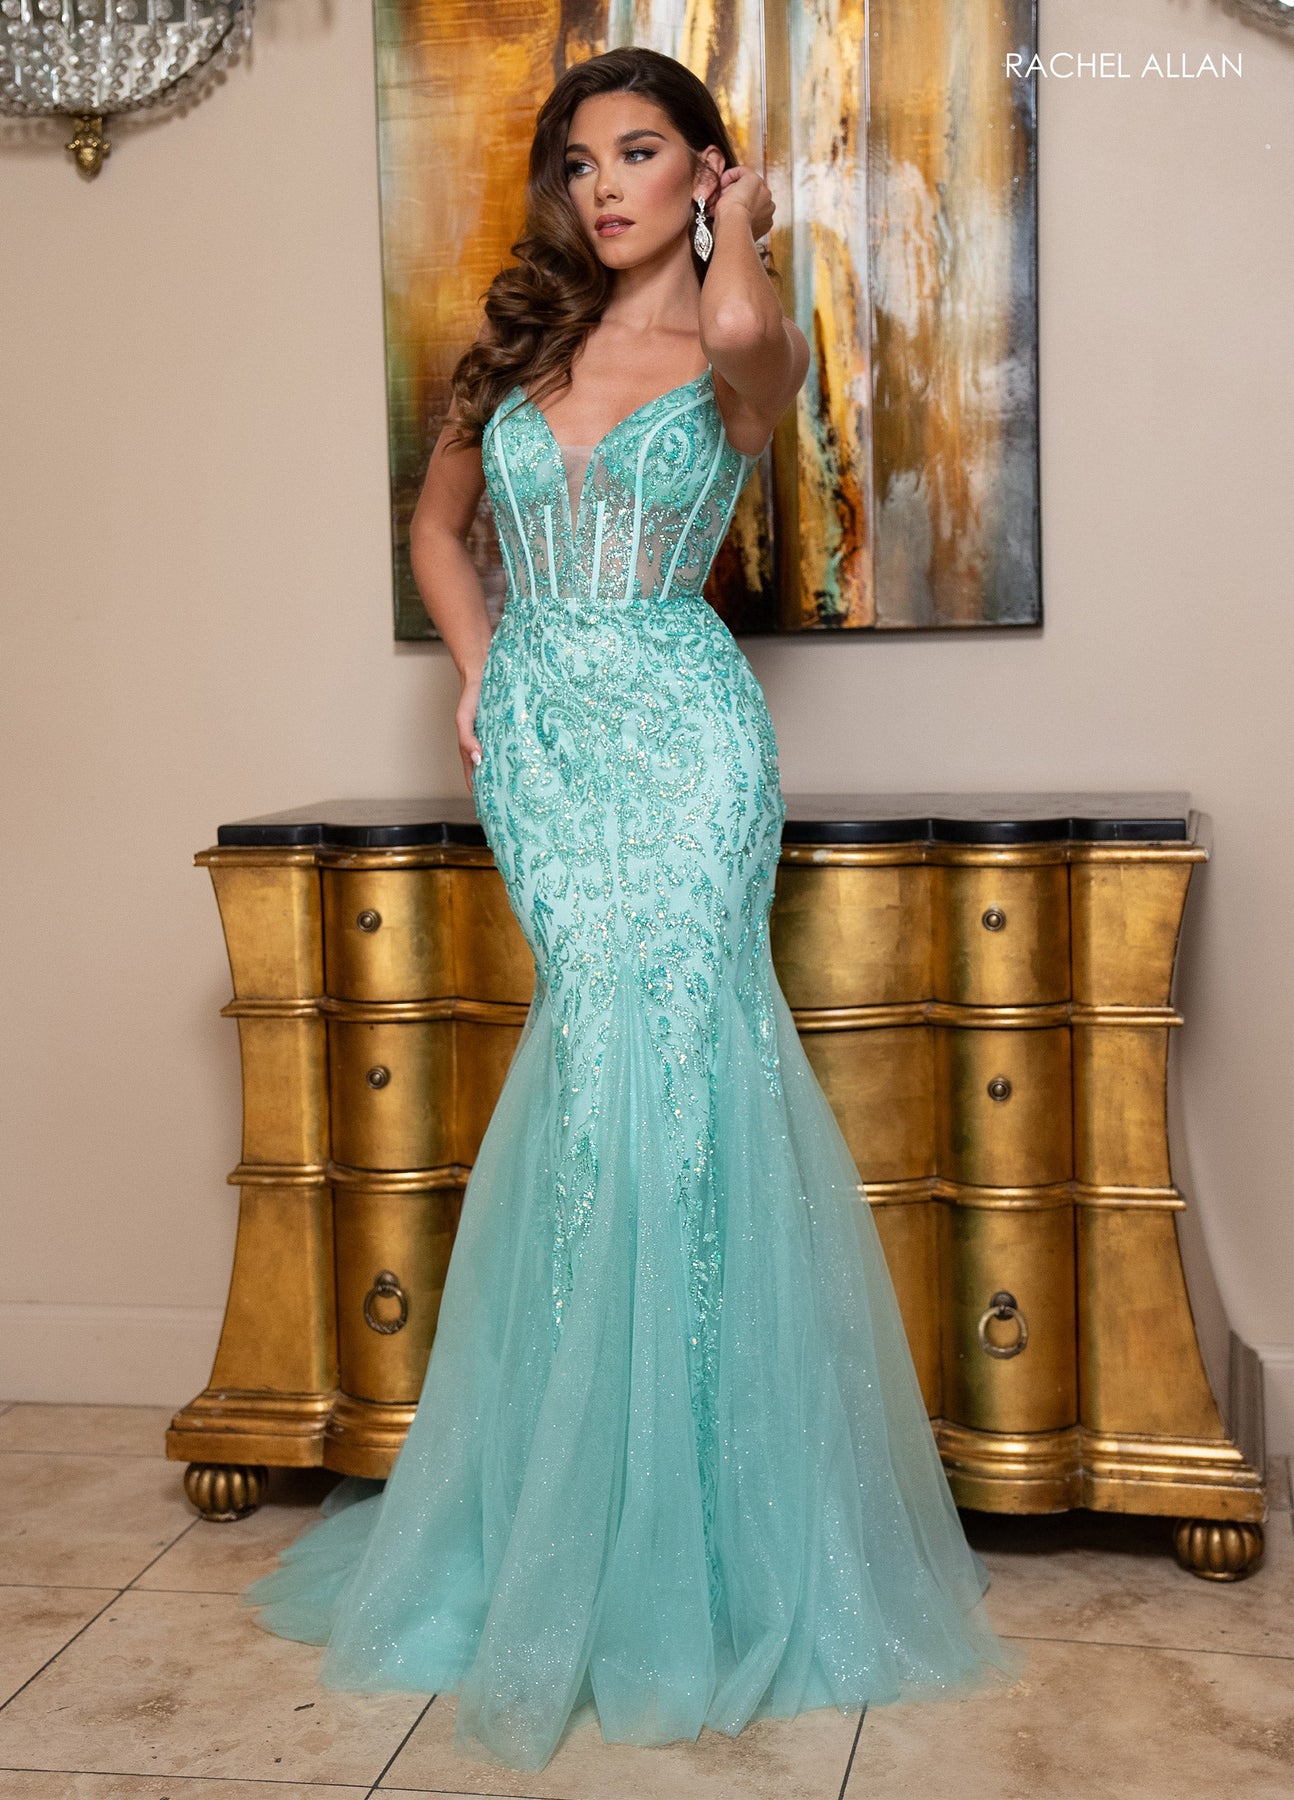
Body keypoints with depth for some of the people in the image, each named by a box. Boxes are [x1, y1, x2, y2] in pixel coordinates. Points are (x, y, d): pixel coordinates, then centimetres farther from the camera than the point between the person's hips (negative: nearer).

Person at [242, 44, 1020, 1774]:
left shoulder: (746, 347, 1)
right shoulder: (520, 346, 14)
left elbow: (739, 330, -26)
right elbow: (439, 522, 27)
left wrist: (732, 227, -4)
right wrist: (483, 674, 13)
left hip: (680, 740, -4)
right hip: (540, 742, 4)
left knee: (637, 1072, -11)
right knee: (636, 1059, 1)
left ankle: (651, 1561, 2)